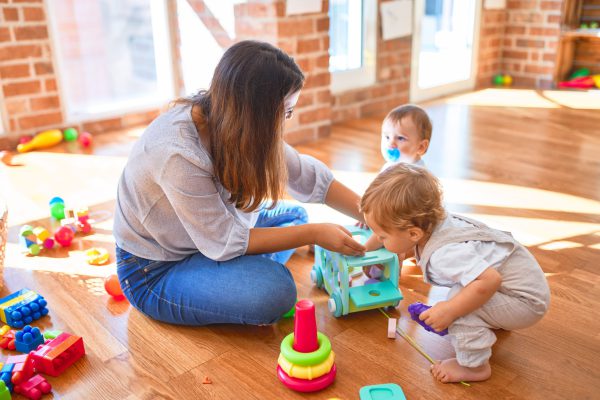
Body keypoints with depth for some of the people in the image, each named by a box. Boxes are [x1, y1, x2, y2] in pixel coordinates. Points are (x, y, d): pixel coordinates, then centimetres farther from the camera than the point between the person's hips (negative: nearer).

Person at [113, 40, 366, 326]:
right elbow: (224, 242, -26)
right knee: (275, 290, -29)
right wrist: (314, 234, -23)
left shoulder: (241, 125, -11)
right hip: (154, 270, -8)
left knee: (293, 215, 9)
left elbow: (306, 175, -3)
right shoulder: (178, 154, -34)